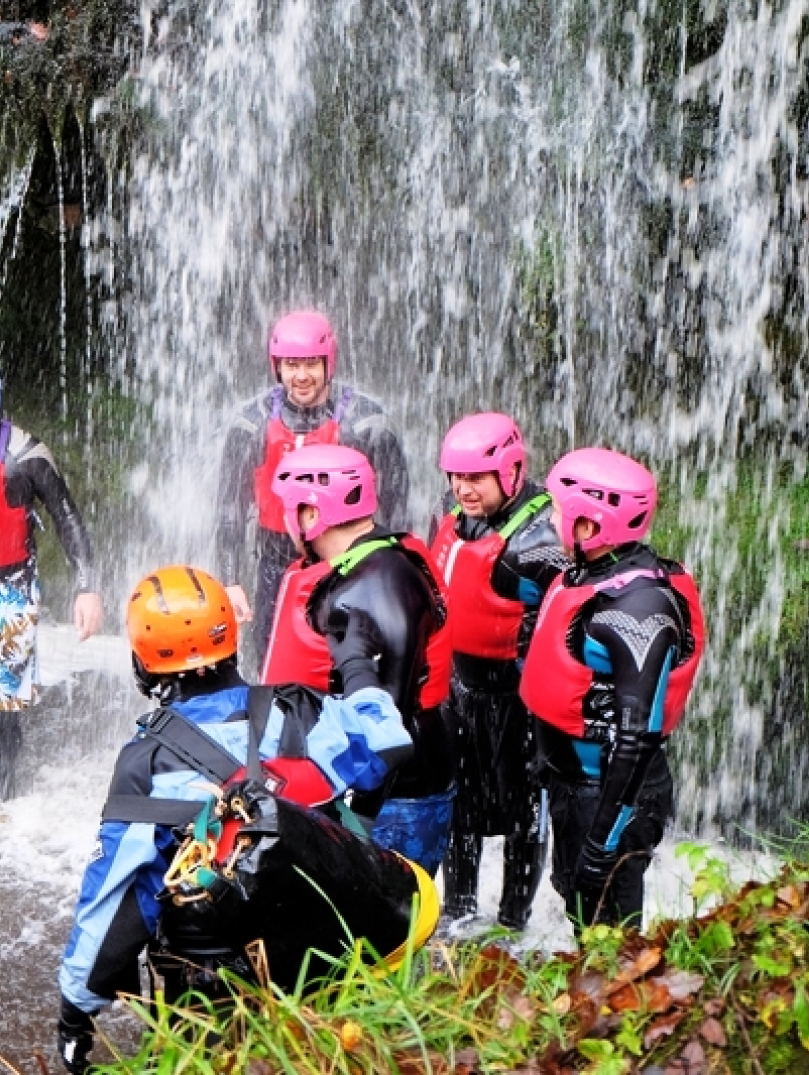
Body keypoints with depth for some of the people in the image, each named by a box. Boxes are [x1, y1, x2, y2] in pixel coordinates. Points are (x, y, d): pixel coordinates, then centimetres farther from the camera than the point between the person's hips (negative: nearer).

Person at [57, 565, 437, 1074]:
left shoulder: (145, 762, -11)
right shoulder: (291, 716, -6)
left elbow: (112, 895, -9)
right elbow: (388, 744, 2)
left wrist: (76, 1008, 2)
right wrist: (356, 661, 19)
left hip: (207, 986, 0)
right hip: (314, 950, 1)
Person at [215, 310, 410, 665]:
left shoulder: (363, 419, -8)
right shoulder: (254, 424, -2)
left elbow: (394, 501, -4)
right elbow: (232, 505, 2)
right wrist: (230, 582, -3)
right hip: (279, 565, 2)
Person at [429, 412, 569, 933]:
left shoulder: (539, 536, -23)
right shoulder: (450, 513, 2)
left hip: (515, 686, -7)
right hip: (459, 676, 7)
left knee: (520, 803, 6)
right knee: (458, 797, 17)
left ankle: (514, 920, 20)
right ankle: (458, 912, 32)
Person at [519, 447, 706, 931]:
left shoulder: (639, 604, -25)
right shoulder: (585, 574, 5)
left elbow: (638, 734, -26)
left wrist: (607, 833, -25)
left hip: (612, 791, -9)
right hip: (572, 780, 9)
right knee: (578, 908, 23)